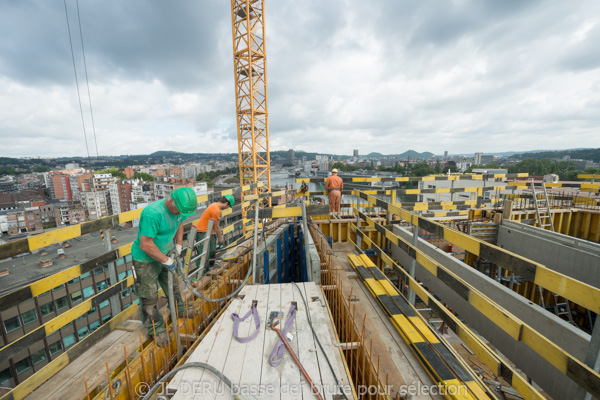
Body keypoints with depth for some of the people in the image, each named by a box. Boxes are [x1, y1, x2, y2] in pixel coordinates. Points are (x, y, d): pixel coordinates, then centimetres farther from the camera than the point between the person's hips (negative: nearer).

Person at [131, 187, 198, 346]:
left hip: (164, 254, 7)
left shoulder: (178, 209, -11)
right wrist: (167, 261, -22)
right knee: (149, 296, 7)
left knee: (173, 285, 22)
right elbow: (146, 244, -32)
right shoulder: (153, 213, -35)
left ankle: (179, 310, 45)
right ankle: (157, 329, 26)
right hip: (145, 259, -7)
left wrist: (178, 246, 5)